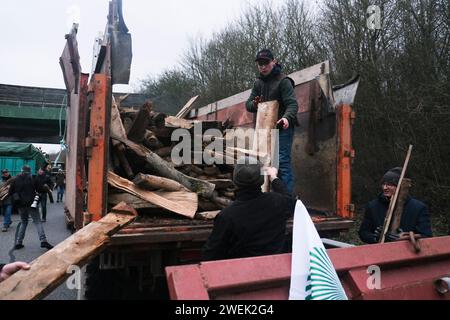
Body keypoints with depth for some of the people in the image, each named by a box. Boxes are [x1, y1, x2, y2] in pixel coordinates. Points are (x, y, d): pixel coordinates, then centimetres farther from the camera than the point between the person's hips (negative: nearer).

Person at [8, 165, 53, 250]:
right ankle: (43, 241, -16)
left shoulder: (16, 180, 4)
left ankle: (18, 242, 15)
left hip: (21, 205, 4)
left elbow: (10, 192, 6)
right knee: (37, 222, -3)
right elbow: (41, 190, -4)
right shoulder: (33, 179, -5)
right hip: (32, 204, -3)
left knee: (23, 222, 19)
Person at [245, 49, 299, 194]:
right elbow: (248, 104, 12)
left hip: (282, 128, -7)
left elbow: (292, 104, -18)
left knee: (282, 161, -13)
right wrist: (254, 104, -12)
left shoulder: (283, 81, -9)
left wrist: (287, 117, -39)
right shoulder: (258, 83, 13)